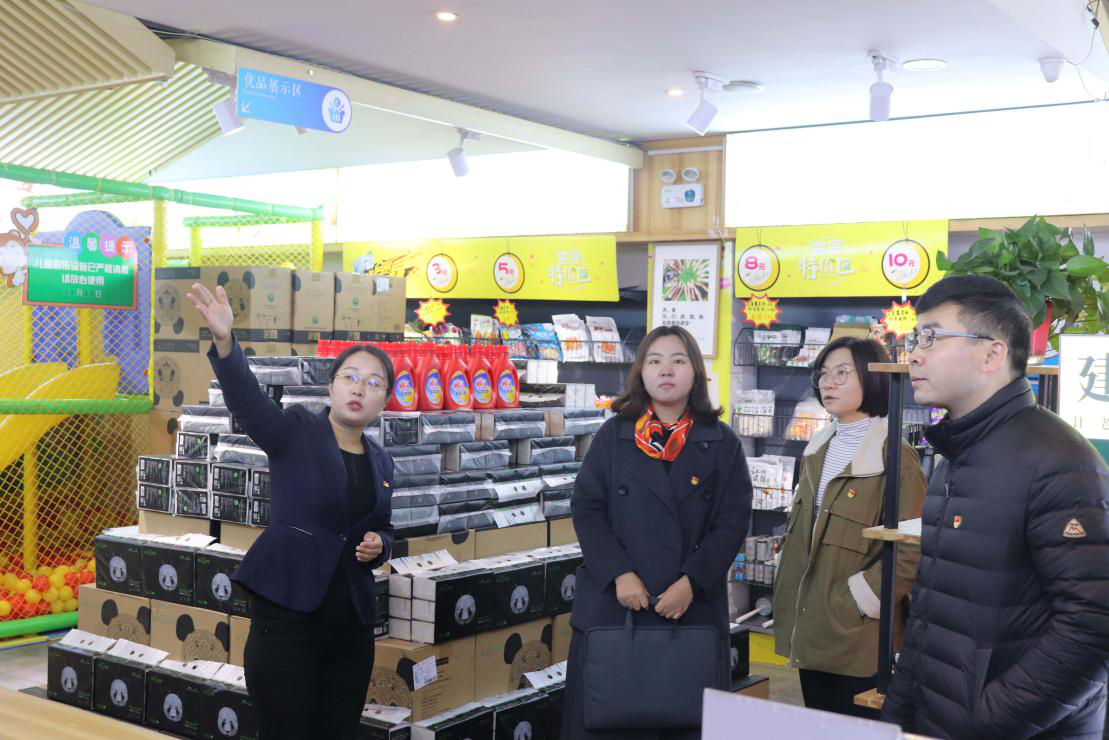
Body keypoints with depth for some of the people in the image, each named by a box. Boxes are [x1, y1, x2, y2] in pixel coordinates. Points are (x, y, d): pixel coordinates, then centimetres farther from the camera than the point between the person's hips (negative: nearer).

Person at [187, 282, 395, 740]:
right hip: (286, 616, -5)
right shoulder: (296, 432, -4)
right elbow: (246, 401, -23)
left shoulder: (381, 464, 11)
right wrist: (224, 341, -41)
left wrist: (379, 545, 0)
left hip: (350, 626, 5)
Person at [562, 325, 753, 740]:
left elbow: (733, 520, -1)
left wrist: (691, 583, -12)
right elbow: (586, 510, 0)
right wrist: (619, 574, -13)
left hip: (694, 610, 0)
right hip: (612, 606, 0)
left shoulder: (722, 444, 5)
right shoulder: (612, 437, 6)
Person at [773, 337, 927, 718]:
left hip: (857, 636, -7)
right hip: (811, 630, 7)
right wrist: (790, 609, 14)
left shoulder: (896, 457, -14)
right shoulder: (818, 451, 11)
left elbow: (910, 552, -18)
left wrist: (856, 604, -15)